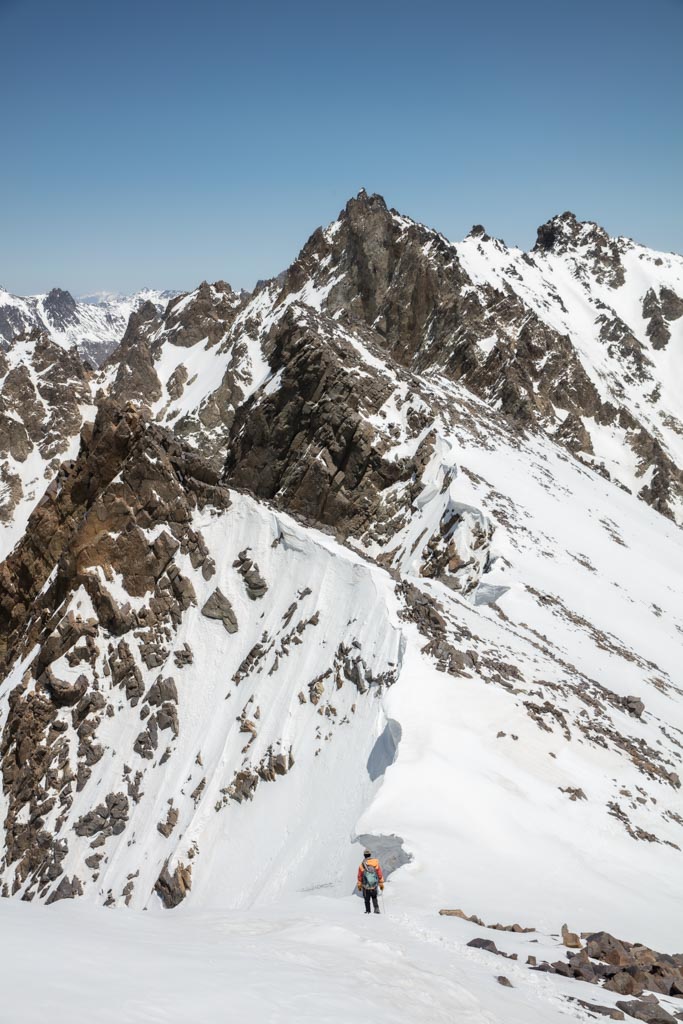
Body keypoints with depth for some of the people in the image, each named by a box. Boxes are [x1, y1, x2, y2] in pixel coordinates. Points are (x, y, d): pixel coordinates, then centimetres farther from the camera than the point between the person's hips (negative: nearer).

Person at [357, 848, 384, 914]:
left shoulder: (362, 865, -9)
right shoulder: (376, 863, -7)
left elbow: (360, 876, -1)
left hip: (366, 887, -1)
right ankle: (376, 908, 3)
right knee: (374, 898, 20)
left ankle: (368, 911, 16)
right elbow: (380, 874, -2)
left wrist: (359, 885, 12)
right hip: (374, 886, 1)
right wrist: (381, 884, 9)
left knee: (367, 899, 15)